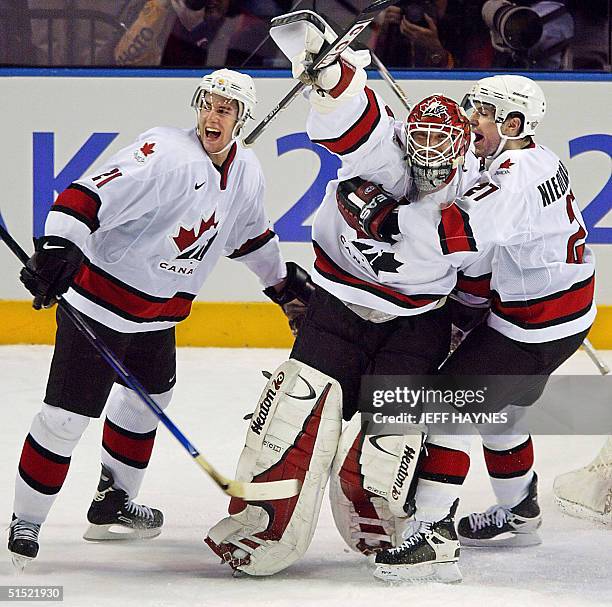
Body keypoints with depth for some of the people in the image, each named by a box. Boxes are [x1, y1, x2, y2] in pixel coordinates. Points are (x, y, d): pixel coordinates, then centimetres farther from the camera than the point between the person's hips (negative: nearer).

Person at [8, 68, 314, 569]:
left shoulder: (246, 172, 2)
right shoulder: (168, 156, -24)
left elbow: (250, 233, 23)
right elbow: (90, 194, -32)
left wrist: (285, 283, 29)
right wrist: (57, 247, -44)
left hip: (159, 312, 9)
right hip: (101, 298, -9)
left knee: (148, 399, 24)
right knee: (68, 414, -10)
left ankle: (112, 504, 42)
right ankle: (26, 522, 0)